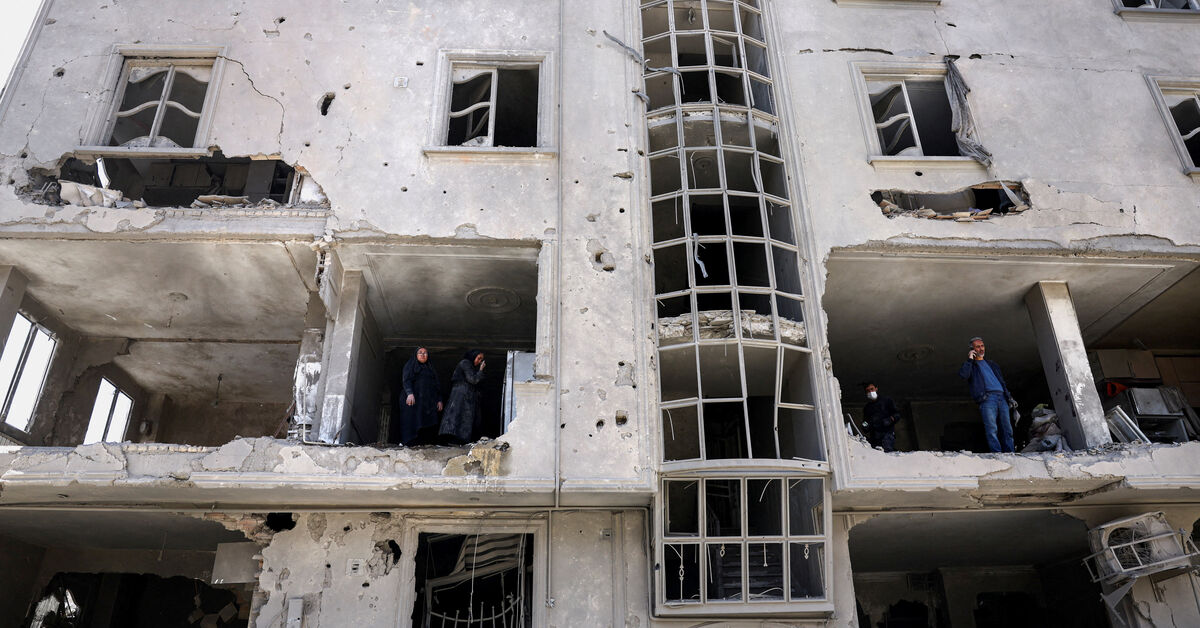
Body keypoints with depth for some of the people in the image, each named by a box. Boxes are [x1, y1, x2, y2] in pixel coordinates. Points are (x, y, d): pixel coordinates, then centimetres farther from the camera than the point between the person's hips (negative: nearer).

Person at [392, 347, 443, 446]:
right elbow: (406, 379, -4)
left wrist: (439, 400, 9)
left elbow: (437, 385, 22)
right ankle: (408, 443, -19)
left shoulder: (431, 369, 26)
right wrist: (409, 393, -22)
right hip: (413, 398, -4)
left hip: (428, 401, 4)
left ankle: (425, 443, -17)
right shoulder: (410, 365, 11)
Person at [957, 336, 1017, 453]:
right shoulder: (970, 365, 15)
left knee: (1007, 429, -3)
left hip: (1002, 397, 5)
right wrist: (970, 359, -2)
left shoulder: (992, 364, 30)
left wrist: (1009, 397, 18)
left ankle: (1009, 454, -4)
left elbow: (1002, 382, 30)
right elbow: (963, 374, -9)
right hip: (987, 398, -5)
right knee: (992, 429, -16)